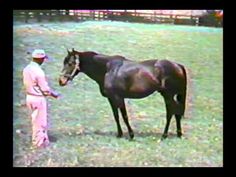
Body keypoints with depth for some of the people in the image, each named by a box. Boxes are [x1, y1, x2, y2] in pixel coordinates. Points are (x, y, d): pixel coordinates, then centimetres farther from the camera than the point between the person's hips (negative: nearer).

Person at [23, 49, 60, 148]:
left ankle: (36, 139, 35)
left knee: (35, 119, 22)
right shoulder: (38, 71, -24)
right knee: (40, 120, 8)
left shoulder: (26, 69, 1)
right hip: (38, 98, -8)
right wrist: (54, 95, -1)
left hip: (29, 96, 8)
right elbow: (45, 89, -19)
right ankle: (40, 142, 20)